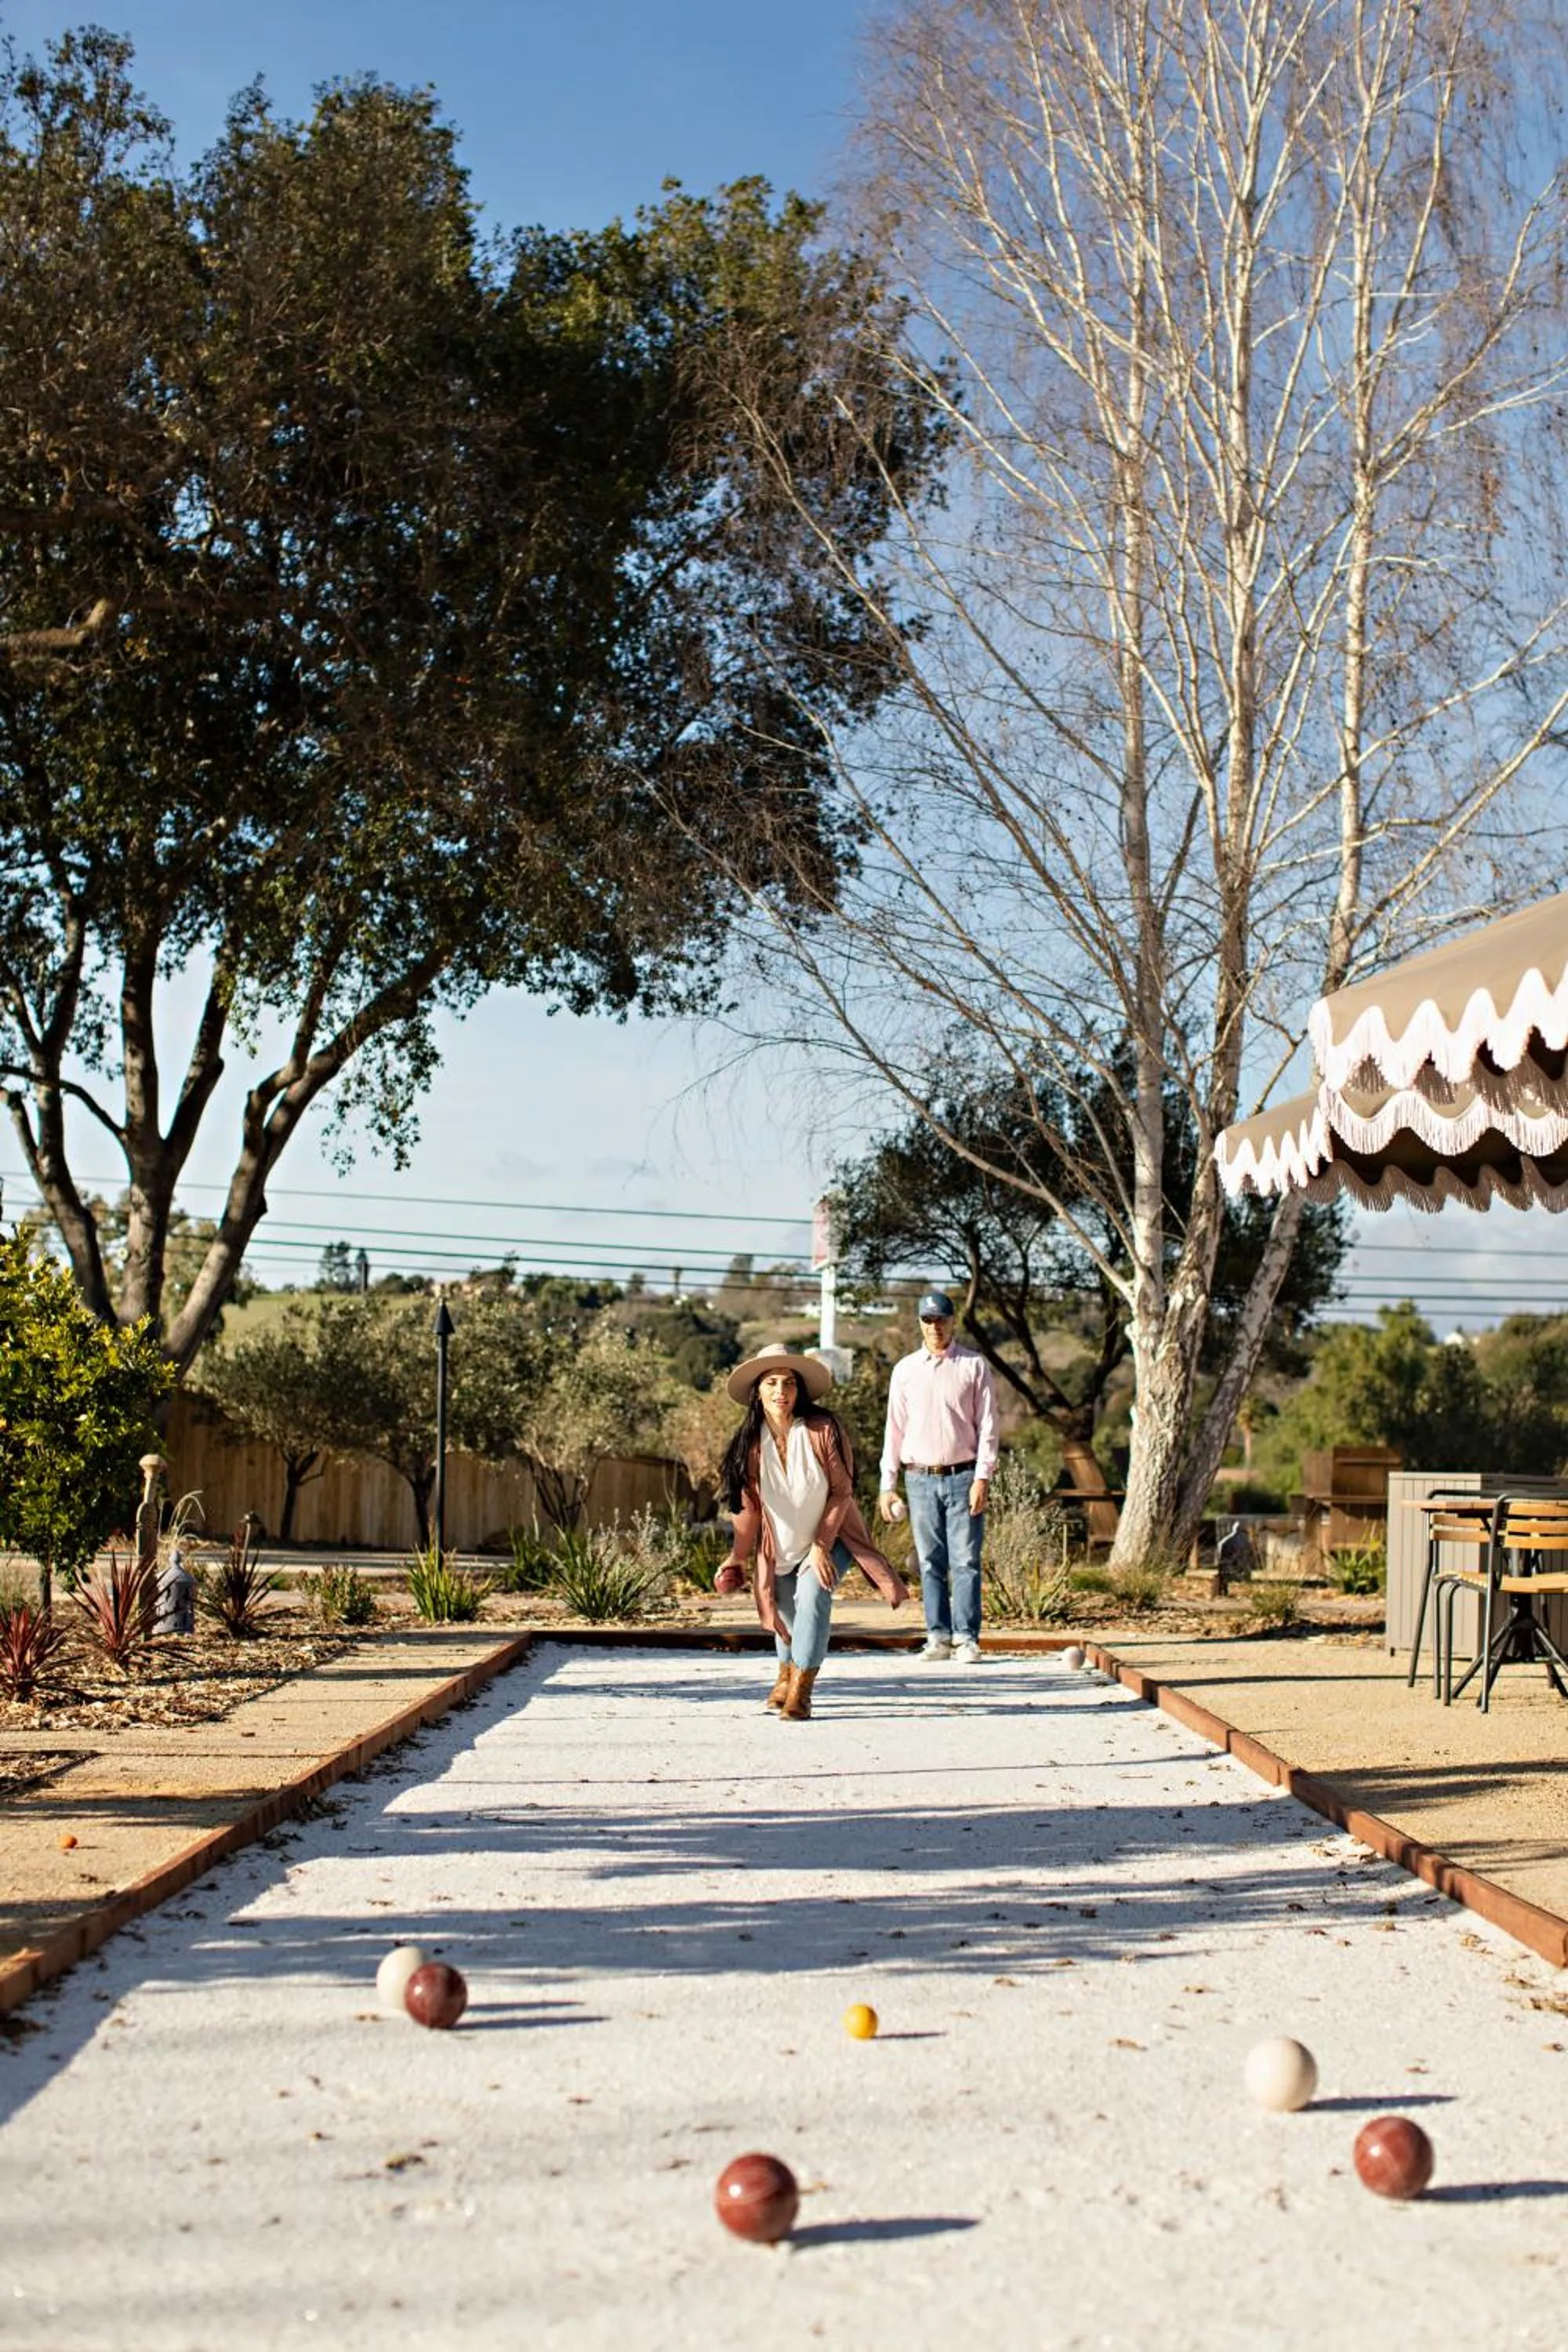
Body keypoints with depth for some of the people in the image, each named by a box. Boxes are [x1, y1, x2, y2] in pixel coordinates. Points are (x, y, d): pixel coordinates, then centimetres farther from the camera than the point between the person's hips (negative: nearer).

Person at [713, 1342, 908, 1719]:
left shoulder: (823, 1429, -21)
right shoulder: (750, 1443, -13)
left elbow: (841, 1491, -14)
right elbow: (748, 1507, -4)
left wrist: (822, 1545, -16)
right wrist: (736, 1561, -3)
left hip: (829, 1537, -3)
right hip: (780, 1544, 3)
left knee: (812, 1596, -24)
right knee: (786, 1610, 10)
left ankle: (800, 1692, -19)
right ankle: (786, 1675, 40)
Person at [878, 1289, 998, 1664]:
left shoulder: (974, 1366, 3)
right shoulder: (905, 1369, 10)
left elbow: (987, 1425, 0)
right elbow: (895, 1428, 11)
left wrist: (982, 1478, -8)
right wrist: (887, 1485, 6)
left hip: (962, 1476, -2)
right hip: (920, 1478, 2)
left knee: (965, 1560, -5)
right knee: (930, 1563, 4)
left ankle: (967, 1638, -3)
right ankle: (938, 1636, 9)